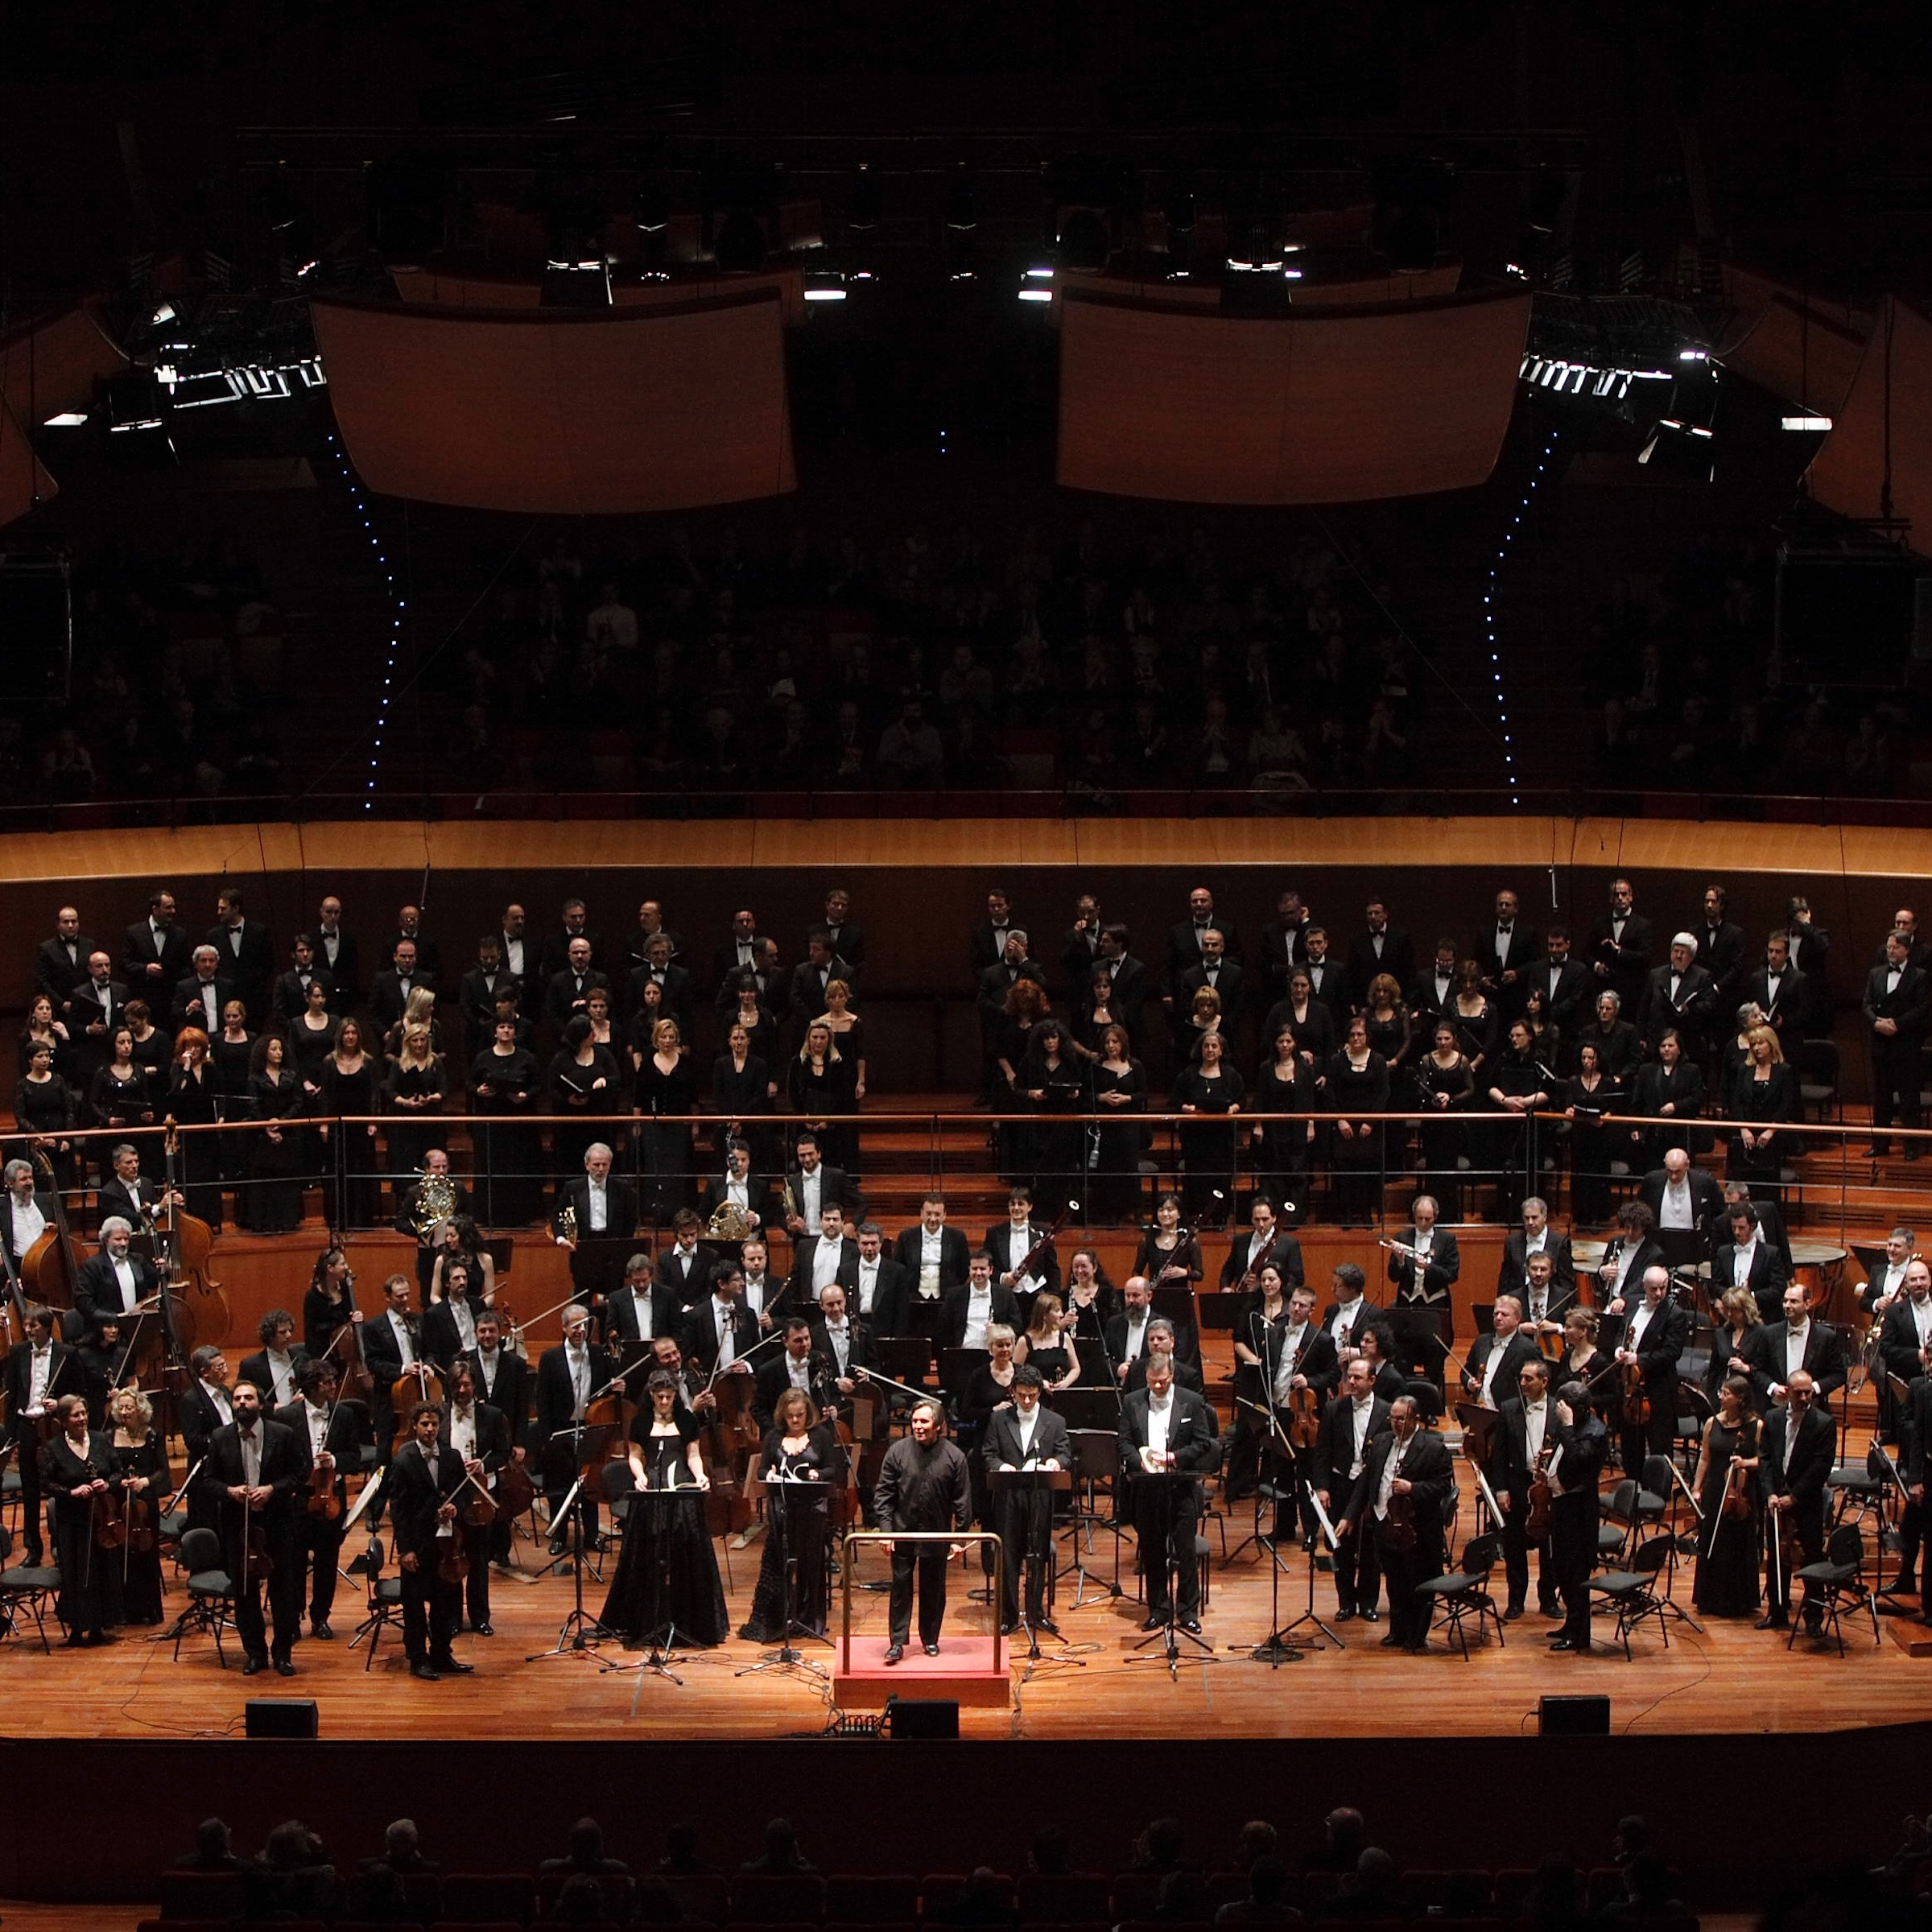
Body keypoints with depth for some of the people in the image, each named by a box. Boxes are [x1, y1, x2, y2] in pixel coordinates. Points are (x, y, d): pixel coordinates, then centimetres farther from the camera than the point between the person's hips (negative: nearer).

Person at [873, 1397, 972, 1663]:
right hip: (903, 1533, 0)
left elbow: (962, 1501, -1)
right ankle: (897, 1642, 7)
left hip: (936, 1536, 0)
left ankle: (930, 1639, 23)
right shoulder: (898, 1451, -4)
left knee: (934, 1590, 10)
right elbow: (883, 1493, -1)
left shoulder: (954, 1457, -4)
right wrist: (886, 1529, -8)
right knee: (901, 1589, 3)